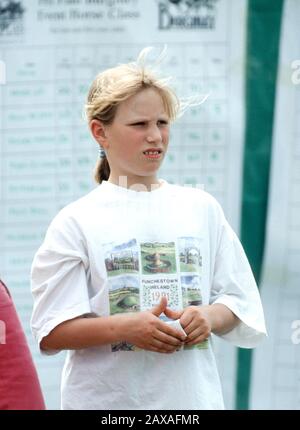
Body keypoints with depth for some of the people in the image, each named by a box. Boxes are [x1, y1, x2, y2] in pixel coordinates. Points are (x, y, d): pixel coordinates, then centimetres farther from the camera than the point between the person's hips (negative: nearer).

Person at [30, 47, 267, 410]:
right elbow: (51, 334, -7)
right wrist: (127, 328, -20)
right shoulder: (75, 223, -2)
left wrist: (210, 317, -10)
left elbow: (239, 302, 10)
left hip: (194, 395, 3)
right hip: (106, 399, -3)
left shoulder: (201, 208, 8)